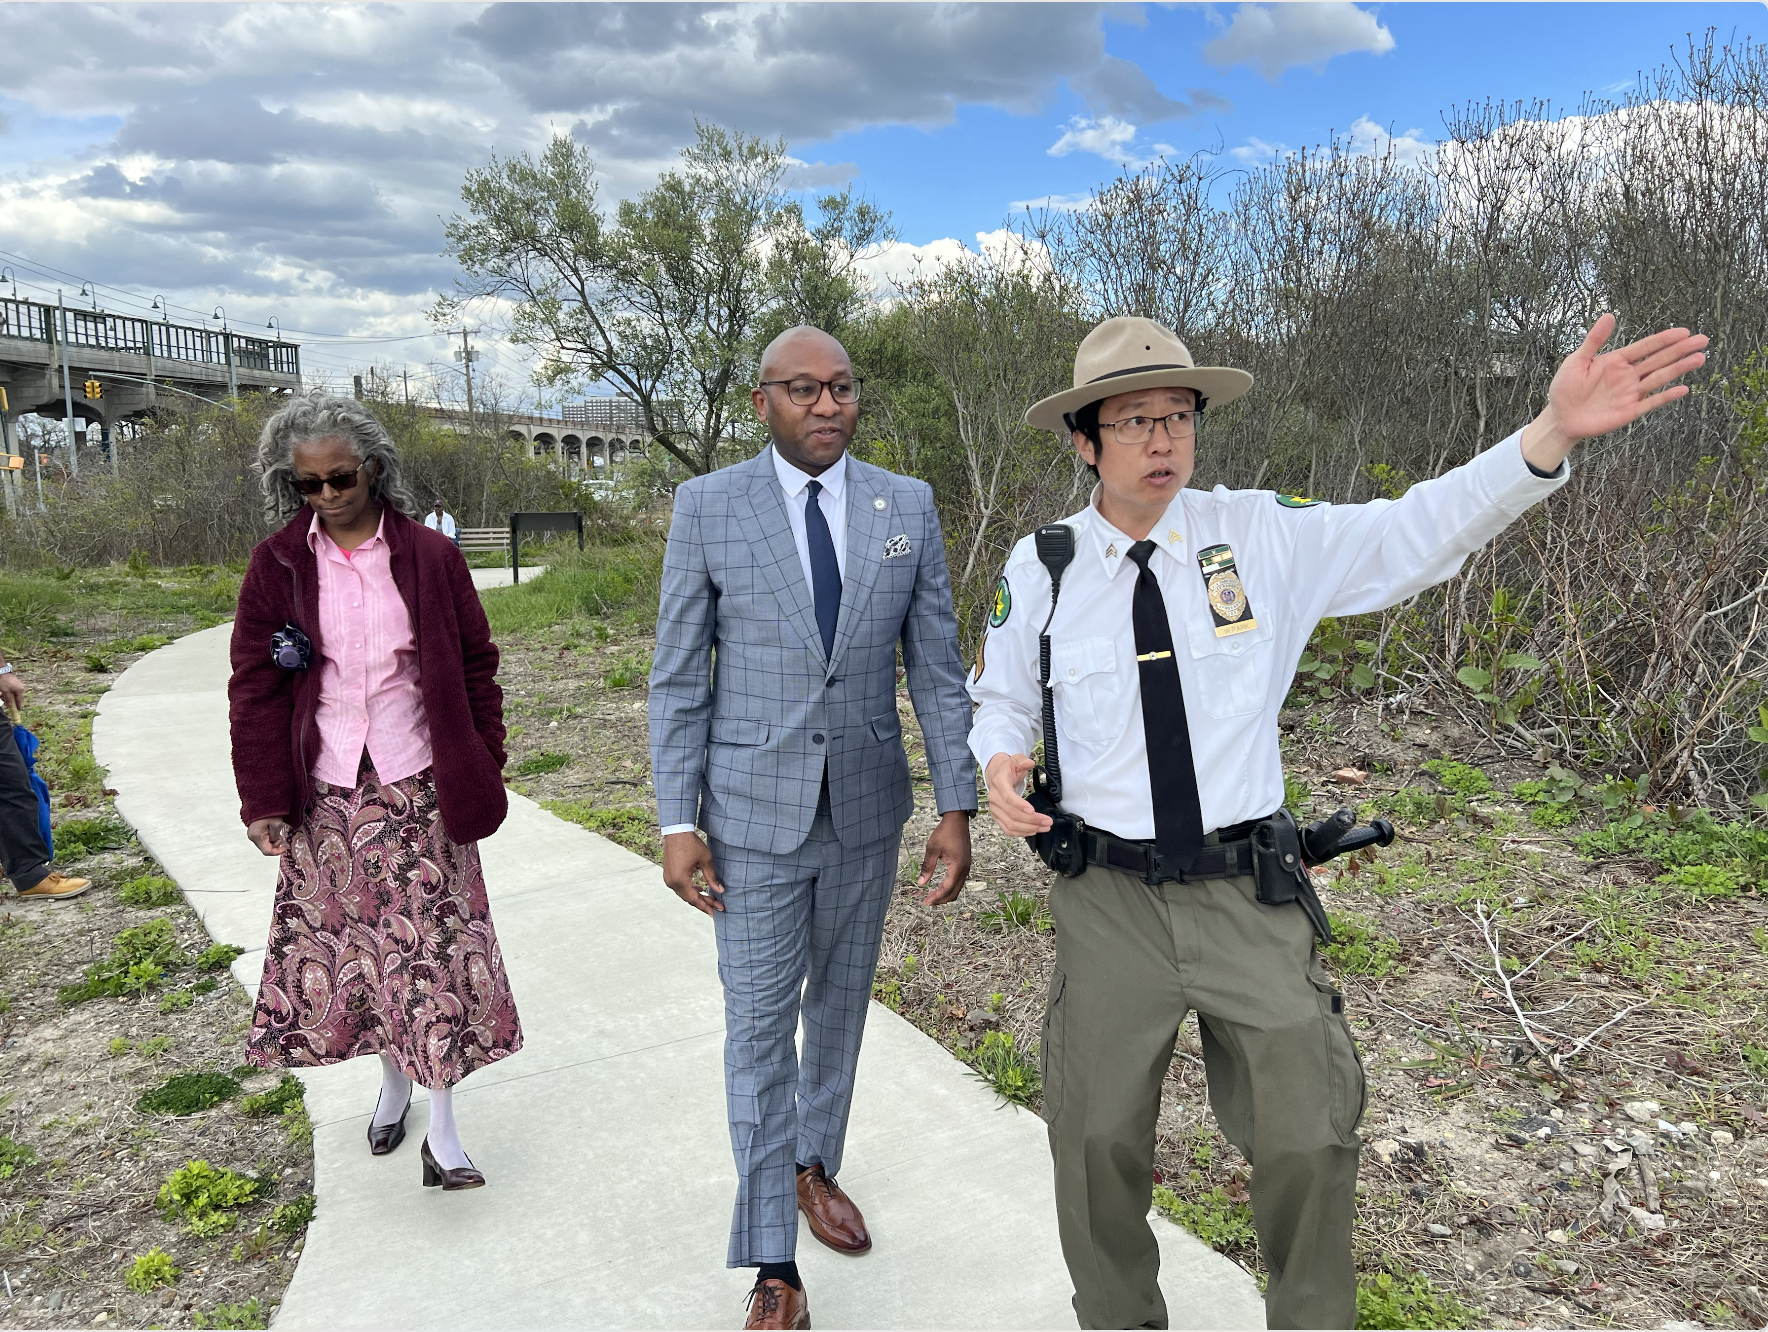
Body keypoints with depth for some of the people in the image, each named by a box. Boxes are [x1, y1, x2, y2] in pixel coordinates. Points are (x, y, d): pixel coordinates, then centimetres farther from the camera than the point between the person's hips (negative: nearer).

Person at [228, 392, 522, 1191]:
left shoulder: (429, 558, -2)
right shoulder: (277, 567, 1)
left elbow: (475, 670, 2)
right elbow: (255, 689, 2)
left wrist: (483, 774, 1)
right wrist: (263, 800, -2)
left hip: (420, 790, -1)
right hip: (326, 797, 2)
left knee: (433, 946, -1)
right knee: (352, 945, 11)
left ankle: (441, 1130, 7)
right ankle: (393, 1083, 34)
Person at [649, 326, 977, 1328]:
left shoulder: (909, 506, -1)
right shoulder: (708, 506, -6)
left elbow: (937, 668, 1)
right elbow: (679, 677, -4)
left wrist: (957, 807, -3)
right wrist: (677, 822, -8)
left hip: (867, 806, 3)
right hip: (754, 811, -2)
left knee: (841, 1003, 18)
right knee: (760, 1025, 4)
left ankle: (814, 1166, 43)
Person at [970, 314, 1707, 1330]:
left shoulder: (1262, 536, -2)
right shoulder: (1038, 569, -1)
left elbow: (1419, 534, -7)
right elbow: (1001, 697, 12)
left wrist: (1552, 435, -20)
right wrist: (1001, 761, -11)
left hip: (1250, 900, 0)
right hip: (1109, 902, 0)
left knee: (1311, 1141, 6)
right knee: (1098, 1141, 10)